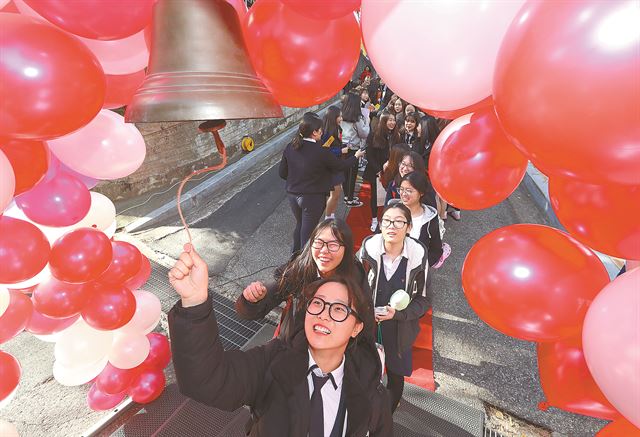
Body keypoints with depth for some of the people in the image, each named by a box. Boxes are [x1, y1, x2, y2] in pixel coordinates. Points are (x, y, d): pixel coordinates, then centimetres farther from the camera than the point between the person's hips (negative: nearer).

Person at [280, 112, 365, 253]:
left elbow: (283, 173, 2)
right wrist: (356, 156, 12)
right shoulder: (320, 152, -20)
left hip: (292, 194, 6)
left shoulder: (290, 147, -4)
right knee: (308, 230, 10)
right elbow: (340, 165, -6)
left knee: (300, 225, 25)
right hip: (312, 197, -6)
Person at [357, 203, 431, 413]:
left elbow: (423, 299, -6)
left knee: (395, 378, 22)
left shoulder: (418, 255, -17)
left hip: (399, 331, 1)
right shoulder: (368, 249, -18)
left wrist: (397, 313, -19)